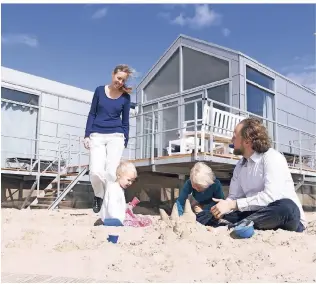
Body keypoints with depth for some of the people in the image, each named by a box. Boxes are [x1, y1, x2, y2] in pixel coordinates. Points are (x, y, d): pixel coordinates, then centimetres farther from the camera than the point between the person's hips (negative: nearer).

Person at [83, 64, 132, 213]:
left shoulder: (125, 96, 5)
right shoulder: (100, 90, 4)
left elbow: (125, 121, 10)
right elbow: (92, 114, 7)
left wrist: (125, 141, 6)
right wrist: (87, 135, 1)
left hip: (116, 136, 0)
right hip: (97, 136, 0)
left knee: (111, 172, -7)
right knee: (96, 171, -13)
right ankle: (98, 197, 14)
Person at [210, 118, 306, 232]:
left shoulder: (272, 158, -13)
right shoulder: (240, 166, 10)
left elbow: (270, 196, -26)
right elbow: (234, 197, 4)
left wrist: (232, 205, -27)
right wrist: (224, 206, -19)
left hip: (288, 215, -6)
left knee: (286, 207, -39)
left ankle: (232, 227, -37)